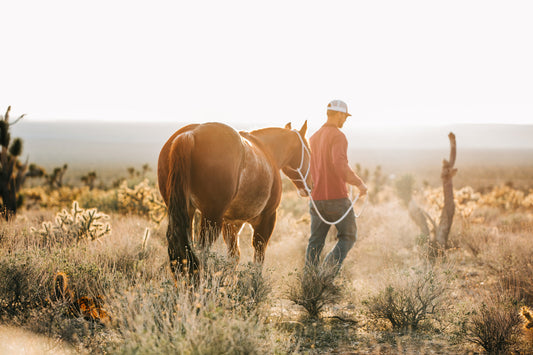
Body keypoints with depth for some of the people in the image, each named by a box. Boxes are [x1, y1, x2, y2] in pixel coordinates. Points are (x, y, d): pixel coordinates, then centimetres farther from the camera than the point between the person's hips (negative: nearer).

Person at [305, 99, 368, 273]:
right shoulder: (338, 136, -12)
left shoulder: (313, 138, 13)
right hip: (337, 197, -6)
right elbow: (340, 164, -28)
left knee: (315, 242, 9)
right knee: (348, 237, 8)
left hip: (316, 199, 6)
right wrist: (359, 183, -18)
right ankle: (331, 266, -12)